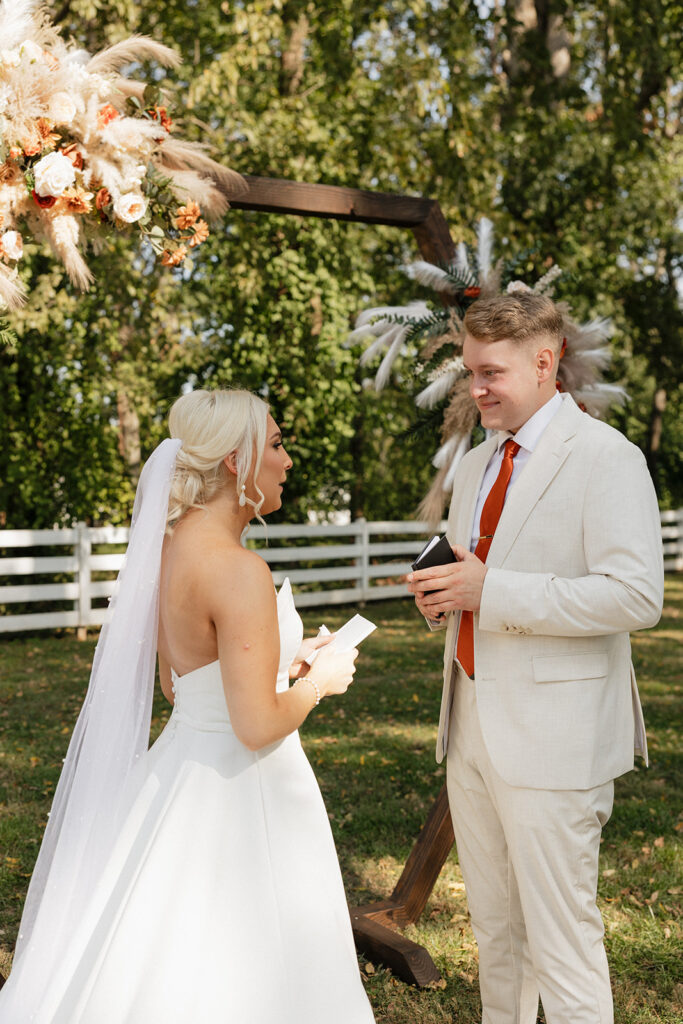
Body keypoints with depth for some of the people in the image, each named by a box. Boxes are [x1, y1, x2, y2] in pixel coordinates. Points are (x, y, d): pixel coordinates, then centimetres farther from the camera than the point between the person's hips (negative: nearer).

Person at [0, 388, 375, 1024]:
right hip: (240, 789, -9)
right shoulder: (238, 570, -24)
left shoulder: (171, 547, 4)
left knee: (163, 970, 19)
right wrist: (320, 680, -7)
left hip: (184, 768, 9)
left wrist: (286, 660, 14)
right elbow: (259, 726, -24)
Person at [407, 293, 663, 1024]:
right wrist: (439, 597, 1)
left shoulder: (606, 458, -11)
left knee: (561, 937, 1)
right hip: (473, 724, 8)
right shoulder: (474, 467, 14)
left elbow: (636, 597, -21)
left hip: (552, 736, -8)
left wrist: (490, 592, -23)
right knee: (493, 928, 19)